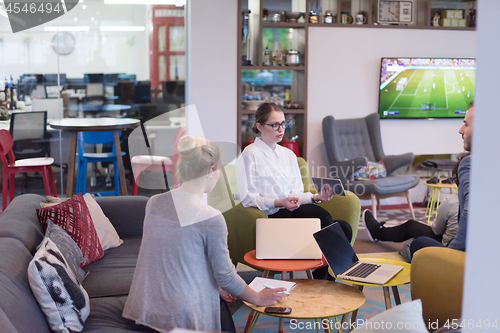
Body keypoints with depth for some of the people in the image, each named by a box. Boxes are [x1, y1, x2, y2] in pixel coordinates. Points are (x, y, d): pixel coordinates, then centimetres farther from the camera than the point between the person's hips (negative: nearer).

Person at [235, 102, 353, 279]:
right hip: (270, 216, -6)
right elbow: (248, 199, -6)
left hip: (292, 210, 7)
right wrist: (279, 203, -19)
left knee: (344, 227, -19)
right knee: (323, 217, -29)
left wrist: (316, 197, -4)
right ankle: (320, 279, -17)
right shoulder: (250, 154, 1)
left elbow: (296, 194, 17)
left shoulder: (288, 155, 23)